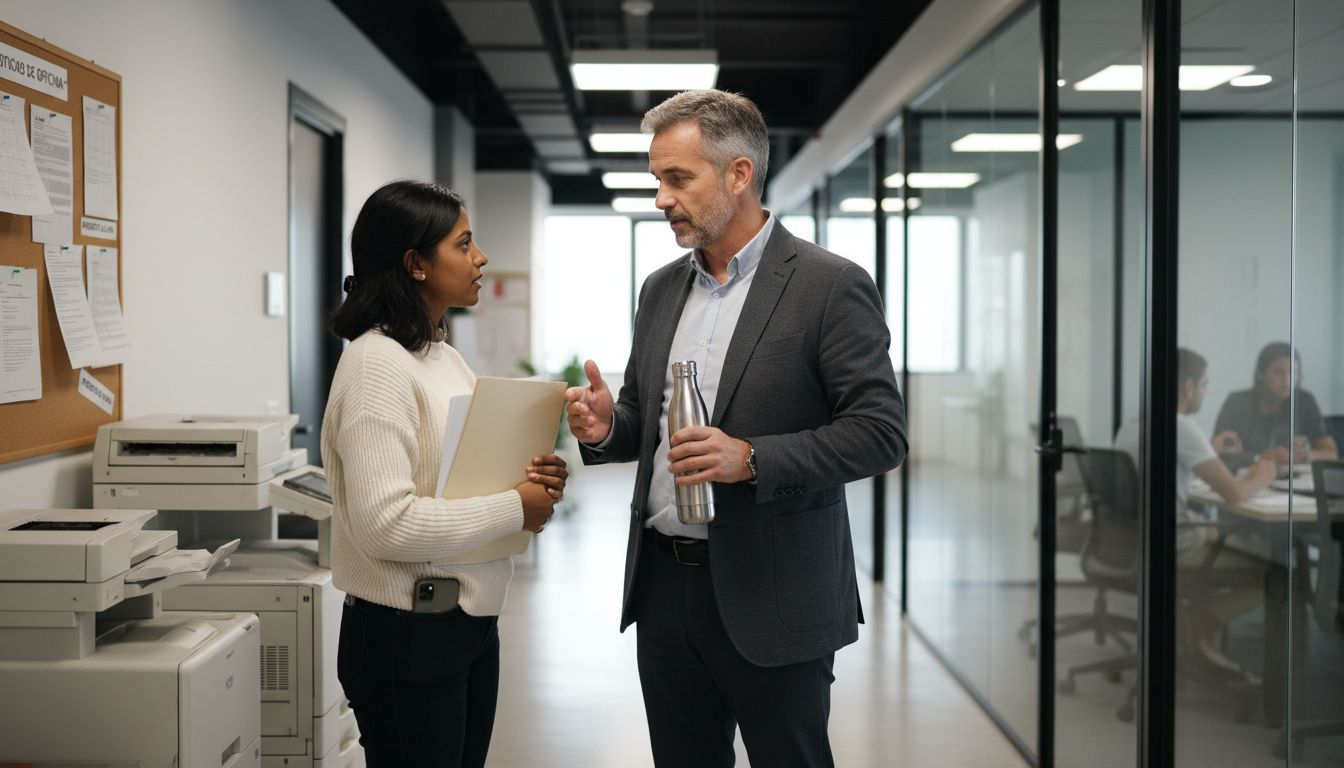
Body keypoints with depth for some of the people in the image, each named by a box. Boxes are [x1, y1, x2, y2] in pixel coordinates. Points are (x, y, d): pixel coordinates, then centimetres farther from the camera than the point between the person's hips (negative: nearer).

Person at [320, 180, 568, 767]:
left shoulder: (445, 357, 11)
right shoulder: (377, 364, -17)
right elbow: (386, 523, -26)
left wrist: (533, 483, -1)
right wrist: (514, 509, -18)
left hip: (471, 625, 9)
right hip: (409, 636, -9)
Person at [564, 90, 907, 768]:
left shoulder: (829, 286, -9)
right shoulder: (661, 289, 11)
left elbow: (880, 431, -13)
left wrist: (752, 458, -24)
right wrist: (608, 426, -4)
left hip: (773, 599, -6)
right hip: (666, 584, 6)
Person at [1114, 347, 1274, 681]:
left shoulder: (1130, 425, 9)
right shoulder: (1181, 427, -17)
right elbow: (1234, 493, -18)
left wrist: (1211, 452, 20)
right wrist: (1261, 476, 1)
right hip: (1174, 548, -9)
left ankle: (1195, 632, 15)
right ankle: (1195, 631, 5)